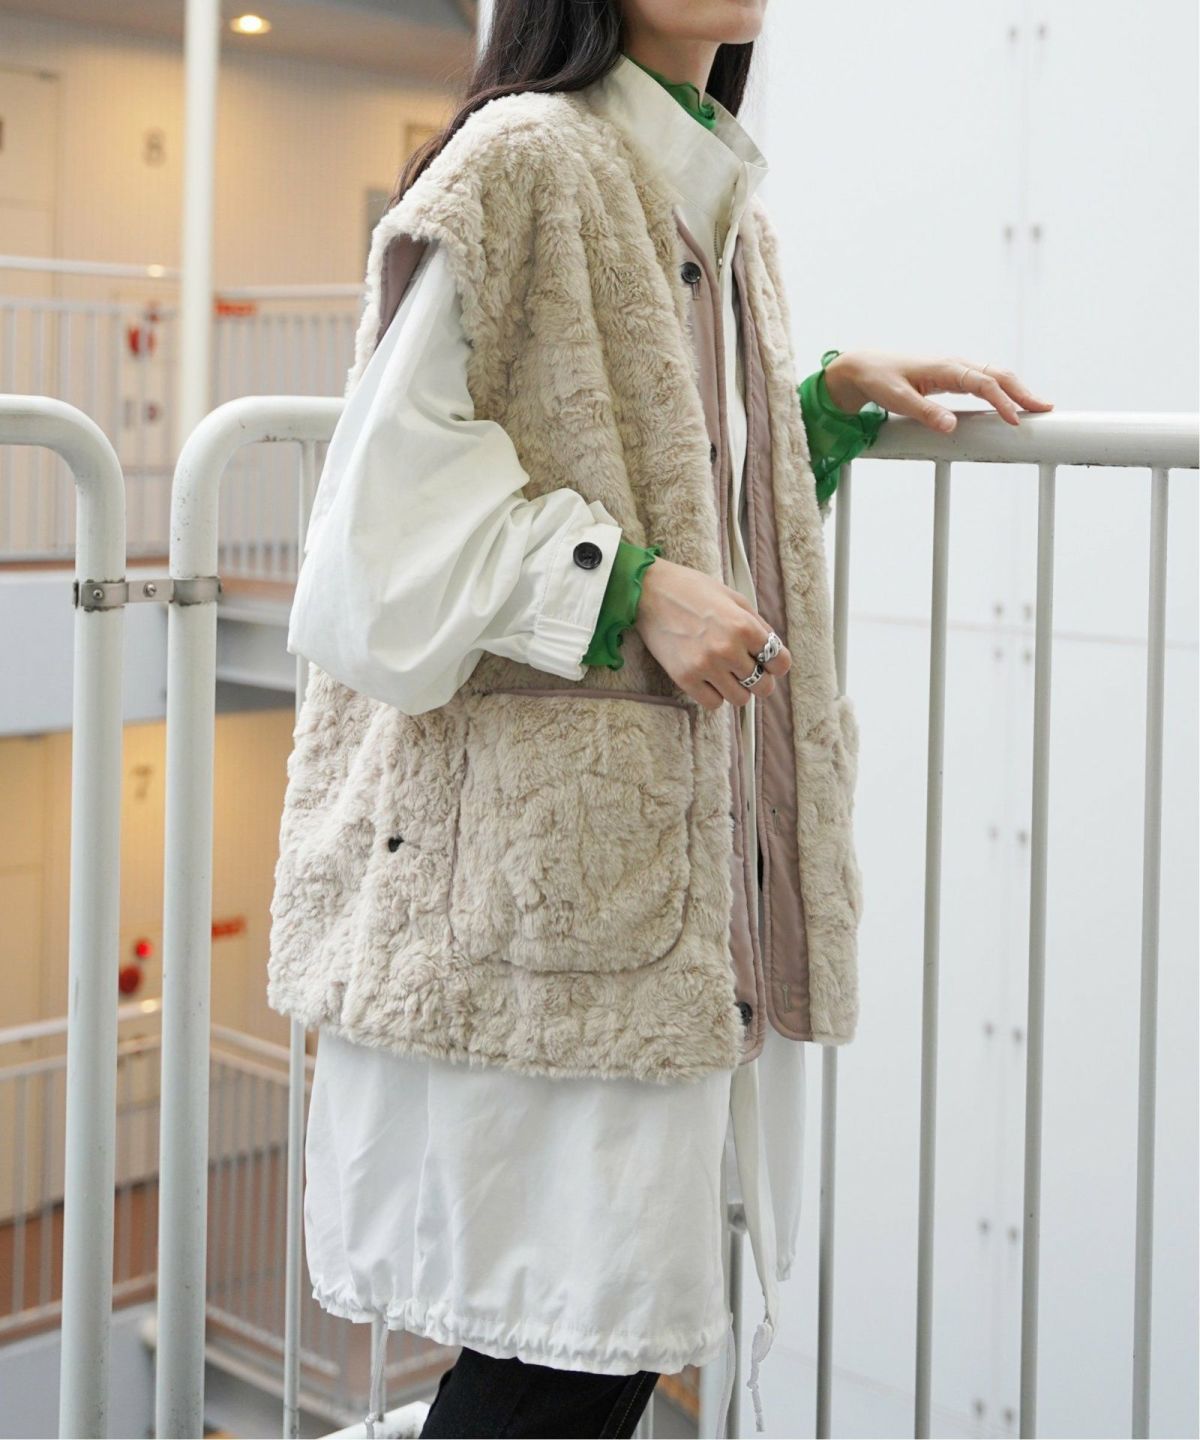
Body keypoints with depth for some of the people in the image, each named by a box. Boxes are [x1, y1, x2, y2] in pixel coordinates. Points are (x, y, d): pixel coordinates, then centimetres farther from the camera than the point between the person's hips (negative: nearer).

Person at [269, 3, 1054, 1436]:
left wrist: (837, 396, 15)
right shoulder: (520, 156, -6)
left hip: (684, 809, 8)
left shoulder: (721, 197, 19)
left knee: (618, 1317, 10)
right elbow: (398, 474, -12)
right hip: (531, 818, -8)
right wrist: (629, 585, -18)